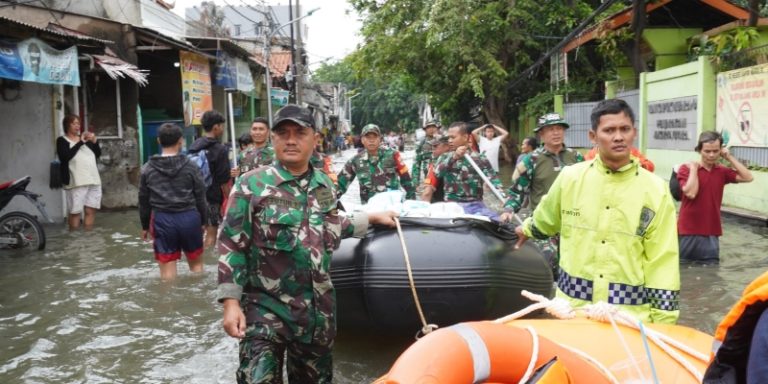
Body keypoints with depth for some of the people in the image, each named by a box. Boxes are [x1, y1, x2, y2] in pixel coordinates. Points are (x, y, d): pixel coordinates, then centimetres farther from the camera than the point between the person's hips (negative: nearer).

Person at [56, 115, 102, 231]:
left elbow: (98, 154, 16)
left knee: (90, 210, 4)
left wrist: (94, 141, -1)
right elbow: (65, 156, -13)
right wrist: (80, 142, -14)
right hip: (76, 182, -5)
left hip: (93, 180, 5)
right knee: (75, 212, -4)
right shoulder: (62, 140, 4)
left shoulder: (85, 139, 20)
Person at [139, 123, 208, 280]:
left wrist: (145, 226, 17)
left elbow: (143, 200, 7)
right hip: (189, 217, 0)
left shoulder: (148, 168, 1)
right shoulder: (190, 166, -2)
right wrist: (203, 221, 11)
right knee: (196, 263, 15)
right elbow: (200, 196, 1)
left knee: (167, 268, 4)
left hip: (162, 220, 0)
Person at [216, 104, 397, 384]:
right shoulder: (252, 185, -9)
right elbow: (231, 247, -8)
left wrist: (372, 218, 24)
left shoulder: (324, 185, 6)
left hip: (317, 307, 5)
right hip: (265, 306, -5)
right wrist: (231, 303, -14)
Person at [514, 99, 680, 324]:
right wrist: (527, 229, 36)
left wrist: (662, 323, -5)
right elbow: (545, 219, 20)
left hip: (630, 314, -1)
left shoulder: (655, 191, -4)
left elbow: (662, 262, -4)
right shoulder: (571, 177, -1)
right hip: (573, 307, 1)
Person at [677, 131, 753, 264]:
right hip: (688, 232, -3)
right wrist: (693, 168, -13)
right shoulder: (686, 169, -6)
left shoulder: (722, 171, 8)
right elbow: (691, 193, -20)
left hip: (711, 234, 4)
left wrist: (729, 157, -3)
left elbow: (748, 177, -3)